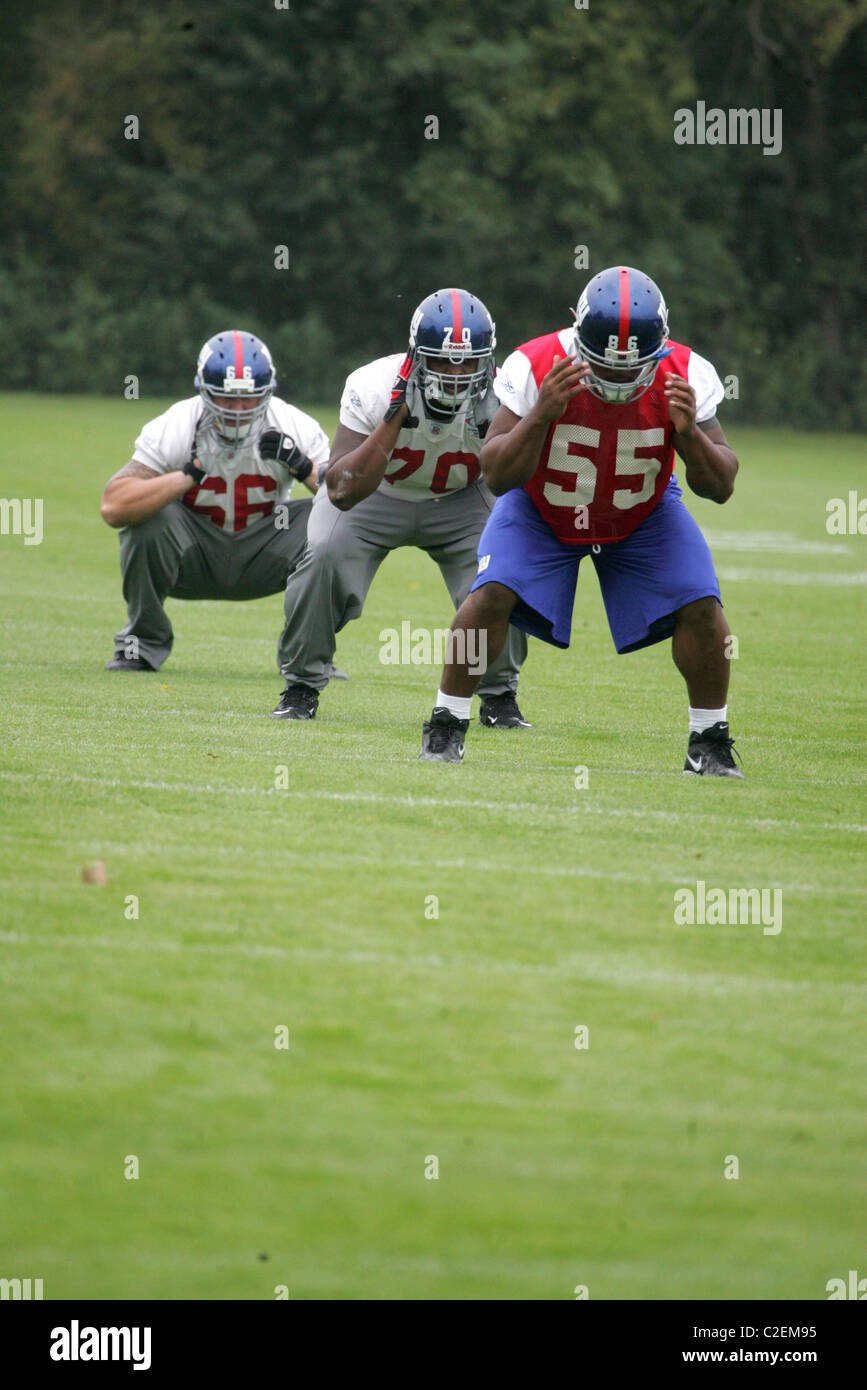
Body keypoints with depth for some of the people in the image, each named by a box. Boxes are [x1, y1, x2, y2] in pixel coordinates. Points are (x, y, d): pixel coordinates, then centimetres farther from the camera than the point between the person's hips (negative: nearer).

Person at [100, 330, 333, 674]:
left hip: (261, 562, 1)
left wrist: (304, 468, -35)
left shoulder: (296, 428, -15)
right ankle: (142, 643, -8)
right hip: (192, 560, -1)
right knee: (148, 519, -31)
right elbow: (112, 508, -33)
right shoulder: (173, 430, -21)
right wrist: (191, 473, -39)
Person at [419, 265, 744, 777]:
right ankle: (446, 726, -4)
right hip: (543, 508, -1)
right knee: (492, 595, -23)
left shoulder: (685, 376, -27)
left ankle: (709, 743, 5)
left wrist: (689, 433, -40)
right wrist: (541, 415, -45)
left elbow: (720, 487, -20)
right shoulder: (536, 367, -32)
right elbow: (498, 478, -29)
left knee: (701, 608, -15)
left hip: (642, 514, 1)